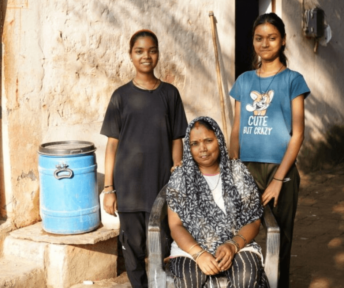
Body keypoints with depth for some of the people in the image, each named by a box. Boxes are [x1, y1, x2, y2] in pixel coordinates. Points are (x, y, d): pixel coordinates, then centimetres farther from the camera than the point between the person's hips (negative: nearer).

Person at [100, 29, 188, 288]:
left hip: (162, 183, 0)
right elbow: (112, 144, 1)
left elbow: (177, 141, 3)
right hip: (128, 184, 0)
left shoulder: (170, 94, 2)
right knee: (133, 245, 8)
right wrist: (109, 188, -3)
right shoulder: (121, 96, 0)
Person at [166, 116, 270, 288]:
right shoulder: (180, 177, 6)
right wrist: (199, 253, -18)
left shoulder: (238, 173, 8)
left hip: (237, 246, 1)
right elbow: (175, 226, 0)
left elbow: (253, 221, 5)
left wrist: (233, 245, -16)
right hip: (191, 248, -1)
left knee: (247, 273, -33)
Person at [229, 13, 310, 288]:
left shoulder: (292, 80, -1)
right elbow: (236, 130, 11)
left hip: (280, 170, -3)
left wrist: (278, 178, -12)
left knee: (279, 240, 4)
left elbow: (297, 134, -6)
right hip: (246, 169, 3)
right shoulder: (244, 81, 10)